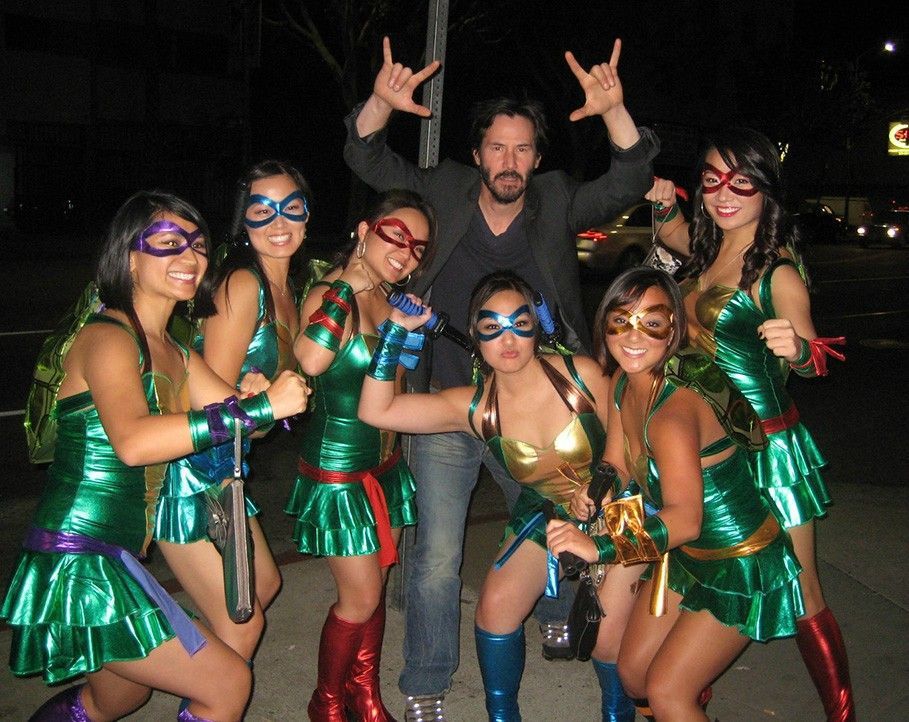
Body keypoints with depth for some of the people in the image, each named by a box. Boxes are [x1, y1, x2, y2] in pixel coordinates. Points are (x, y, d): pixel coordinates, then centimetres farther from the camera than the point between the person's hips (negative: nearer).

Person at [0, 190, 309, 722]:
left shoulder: (173, 353, 14)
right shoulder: (108, 338, -15)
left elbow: (239, 411, 8)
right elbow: (133, 442, -33)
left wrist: (266, 394, -14)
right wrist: (260, 406, -34)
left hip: (117, 559, 9)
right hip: (79, 562, -9)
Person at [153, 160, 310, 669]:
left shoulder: (286, 289, 8)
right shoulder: (242, 284, -19)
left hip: (224, 467, 10)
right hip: (188, 472, -10)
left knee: (265, 584, 26)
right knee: (243, 624, -1)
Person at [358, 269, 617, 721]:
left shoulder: (582, 374, -22)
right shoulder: (475, 408, -17)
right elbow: (374, 410, -25)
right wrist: (395, 334, -29)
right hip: (543, 515, 2)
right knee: (496, 607, -8)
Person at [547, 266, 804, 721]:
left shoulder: (674, 409, -32)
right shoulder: (623, 383, -5)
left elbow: (684, 517, -45)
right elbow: (618, 463, 5)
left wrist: (601, 547, -55)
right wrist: (594, 490, -16)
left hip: (742, 567, -8)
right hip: (686, 556, 8)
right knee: (633, 674, 14)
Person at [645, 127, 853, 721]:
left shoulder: (776, 271, -14)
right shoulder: (708, 251, 6)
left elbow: (815, 357, -24)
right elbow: (674, 235, 28)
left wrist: (797, 348, -47)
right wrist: (665, 207, 7)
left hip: (768, 447, -6)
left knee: (800, 596, 1)